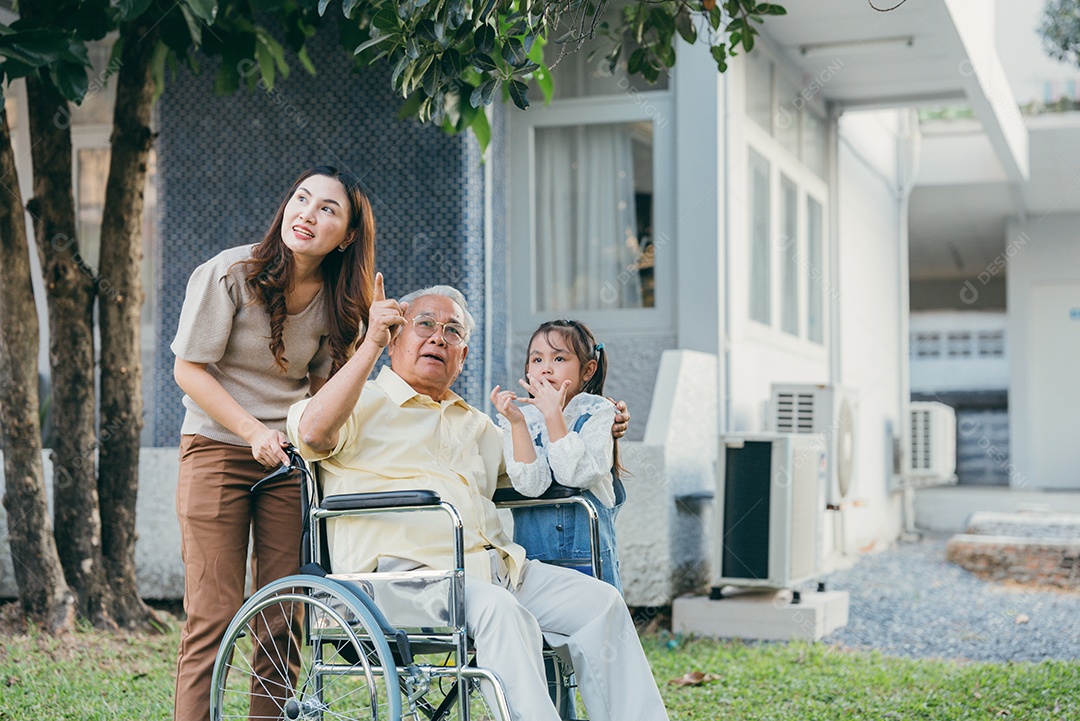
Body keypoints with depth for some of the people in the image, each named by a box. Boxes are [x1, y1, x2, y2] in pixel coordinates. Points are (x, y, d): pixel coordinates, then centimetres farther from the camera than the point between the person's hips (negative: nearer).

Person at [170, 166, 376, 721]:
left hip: (292, 459, 4)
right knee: (213, 615, -6)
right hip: (217, 446, -3)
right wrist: (255, 431, -17)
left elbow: (323, 384, 10)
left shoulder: (339, 300, 1)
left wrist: (373, 336, -7)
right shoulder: (230, 273, -10)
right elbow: (189, 369, -7)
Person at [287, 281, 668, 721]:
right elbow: (312, 433, -11)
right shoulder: (364, 404, 11)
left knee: (600, 602, -14)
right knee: (500, 611, -34)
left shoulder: (476, 425, 33)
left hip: (495, 566, 6)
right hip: (405, 572, -6)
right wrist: (371, 343, -11)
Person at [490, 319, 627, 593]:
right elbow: (531, 486, -14)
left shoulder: (596, 412, -2)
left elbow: (577, 475, -18)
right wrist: (516, 422, -21)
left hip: (590, 549, -1)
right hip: (534, 548, 1)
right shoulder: (520, 417, 0)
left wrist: (553, 415, -20)